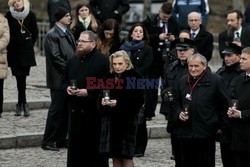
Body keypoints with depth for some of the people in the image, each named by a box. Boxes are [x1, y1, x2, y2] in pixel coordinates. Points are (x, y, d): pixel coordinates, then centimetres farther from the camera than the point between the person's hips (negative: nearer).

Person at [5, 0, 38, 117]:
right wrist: (9, 46, 3)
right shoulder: (9, 15, -4)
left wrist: (29, 44, 8)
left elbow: (35, 33, 7)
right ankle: (23, 104, 6)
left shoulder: (30, 15, -2)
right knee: (20, 77, -3)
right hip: (14, 51, 0)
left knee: (22, 77, -1)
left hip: (27, 50, 0)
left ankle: (20, 104, 8)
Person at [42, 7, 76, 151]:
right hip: (59, 79, -8)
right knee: (56, 110, -4)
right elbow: (55, 57, -16)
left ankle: (61, 140, 16)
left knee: (66, 111, 9)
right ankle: (48, 142, 2)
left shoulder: (69, 34, 15)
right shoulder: (52, 35, -11)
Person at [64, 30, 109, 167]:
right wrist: (67, 88, 2)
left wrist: (88, 92, -18)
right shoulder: (72, 61, 16)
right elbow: (64, 81, 25)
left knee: (94, 145, -1)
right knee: (75, 145, 7)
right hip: (75, 110, 6)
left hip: (94, 111, -6)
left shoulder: (103, 61, -7)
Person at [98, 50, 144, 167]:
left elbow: (138, 101, -10)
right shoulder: (109, 77, 13)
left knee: (126, 157, -5)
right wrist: (102, 102, -8)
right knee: (115, 157, 6)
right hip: (110, 120, 5)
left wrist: (118, 103, -18)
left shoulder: (135, 78, -4)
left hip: (127, 120, -5)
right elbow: (100, 96, 15)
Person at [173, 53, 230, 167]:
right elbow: (176, 102, 22)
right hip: (185, 132, 4)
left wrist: (220, 125, 1)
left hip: (205, 133, -4)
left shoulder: (216, 81, -3)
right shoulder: (183, 81, 12)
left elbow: (225, 104, 2)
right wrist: (179, 113, 2)